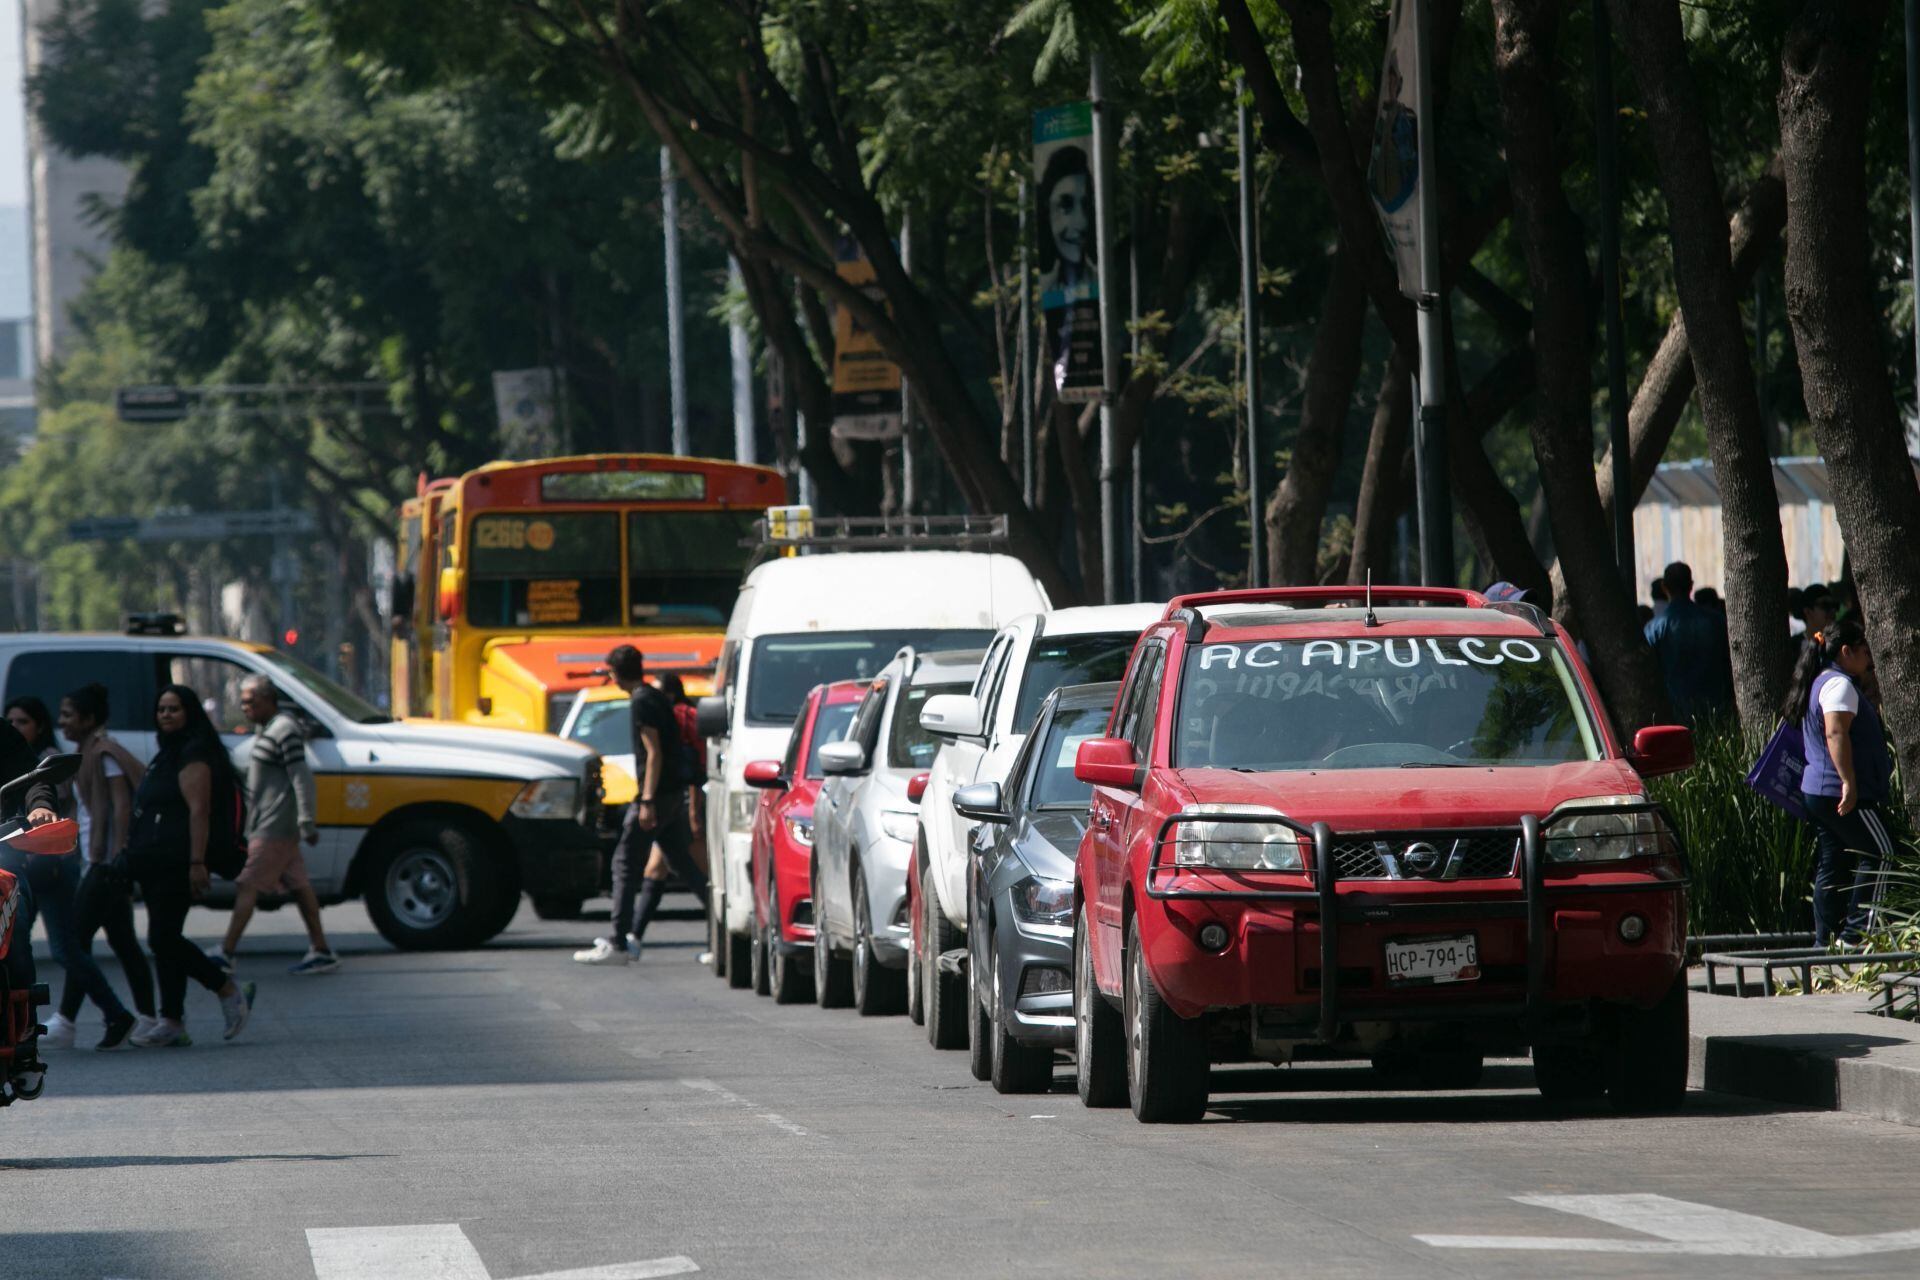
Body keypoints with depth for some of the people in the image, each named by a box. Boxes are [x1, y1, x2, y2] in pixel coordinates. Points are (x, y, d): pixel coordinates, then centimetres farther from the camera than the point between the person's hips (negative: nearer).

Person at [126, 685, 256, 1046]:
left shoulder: (193, 753, -10)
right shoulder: (168, 754, 21)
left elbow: (199, 810, -19)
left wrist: (197, 863, -26)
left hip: (177, 863, -10)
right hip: (156, 864, 10)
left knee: (163, 938, -12)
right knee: (165, 939, 7)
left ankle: (230, 992, -2)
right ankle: (172, 1024, 7)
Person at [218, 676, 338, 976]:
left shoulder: (284, 731, -15)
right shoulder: (269, 730, 17)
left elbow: (302, 777, -20)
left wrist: (307, 822, -25)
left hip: (274, 828, -11)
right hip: (267, 825, 11)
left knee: (248, 886, -9)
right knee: (299, 886, 10)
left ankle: (226, 954, -8)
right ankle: (321, 952, 13)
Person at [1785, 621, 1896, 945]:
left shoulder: (1820, 683, 19)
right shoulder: (1839, 684, -13)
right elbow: (1836, 734, -24)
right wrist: (1849, 783, -27)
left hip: (1818, 792, 11)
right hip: (1845, 794, -11)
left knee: (1832, 866, 10)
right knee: (1879, 855, -7)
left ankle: (1825, 939, 9)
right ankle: (1856, 931, -10)